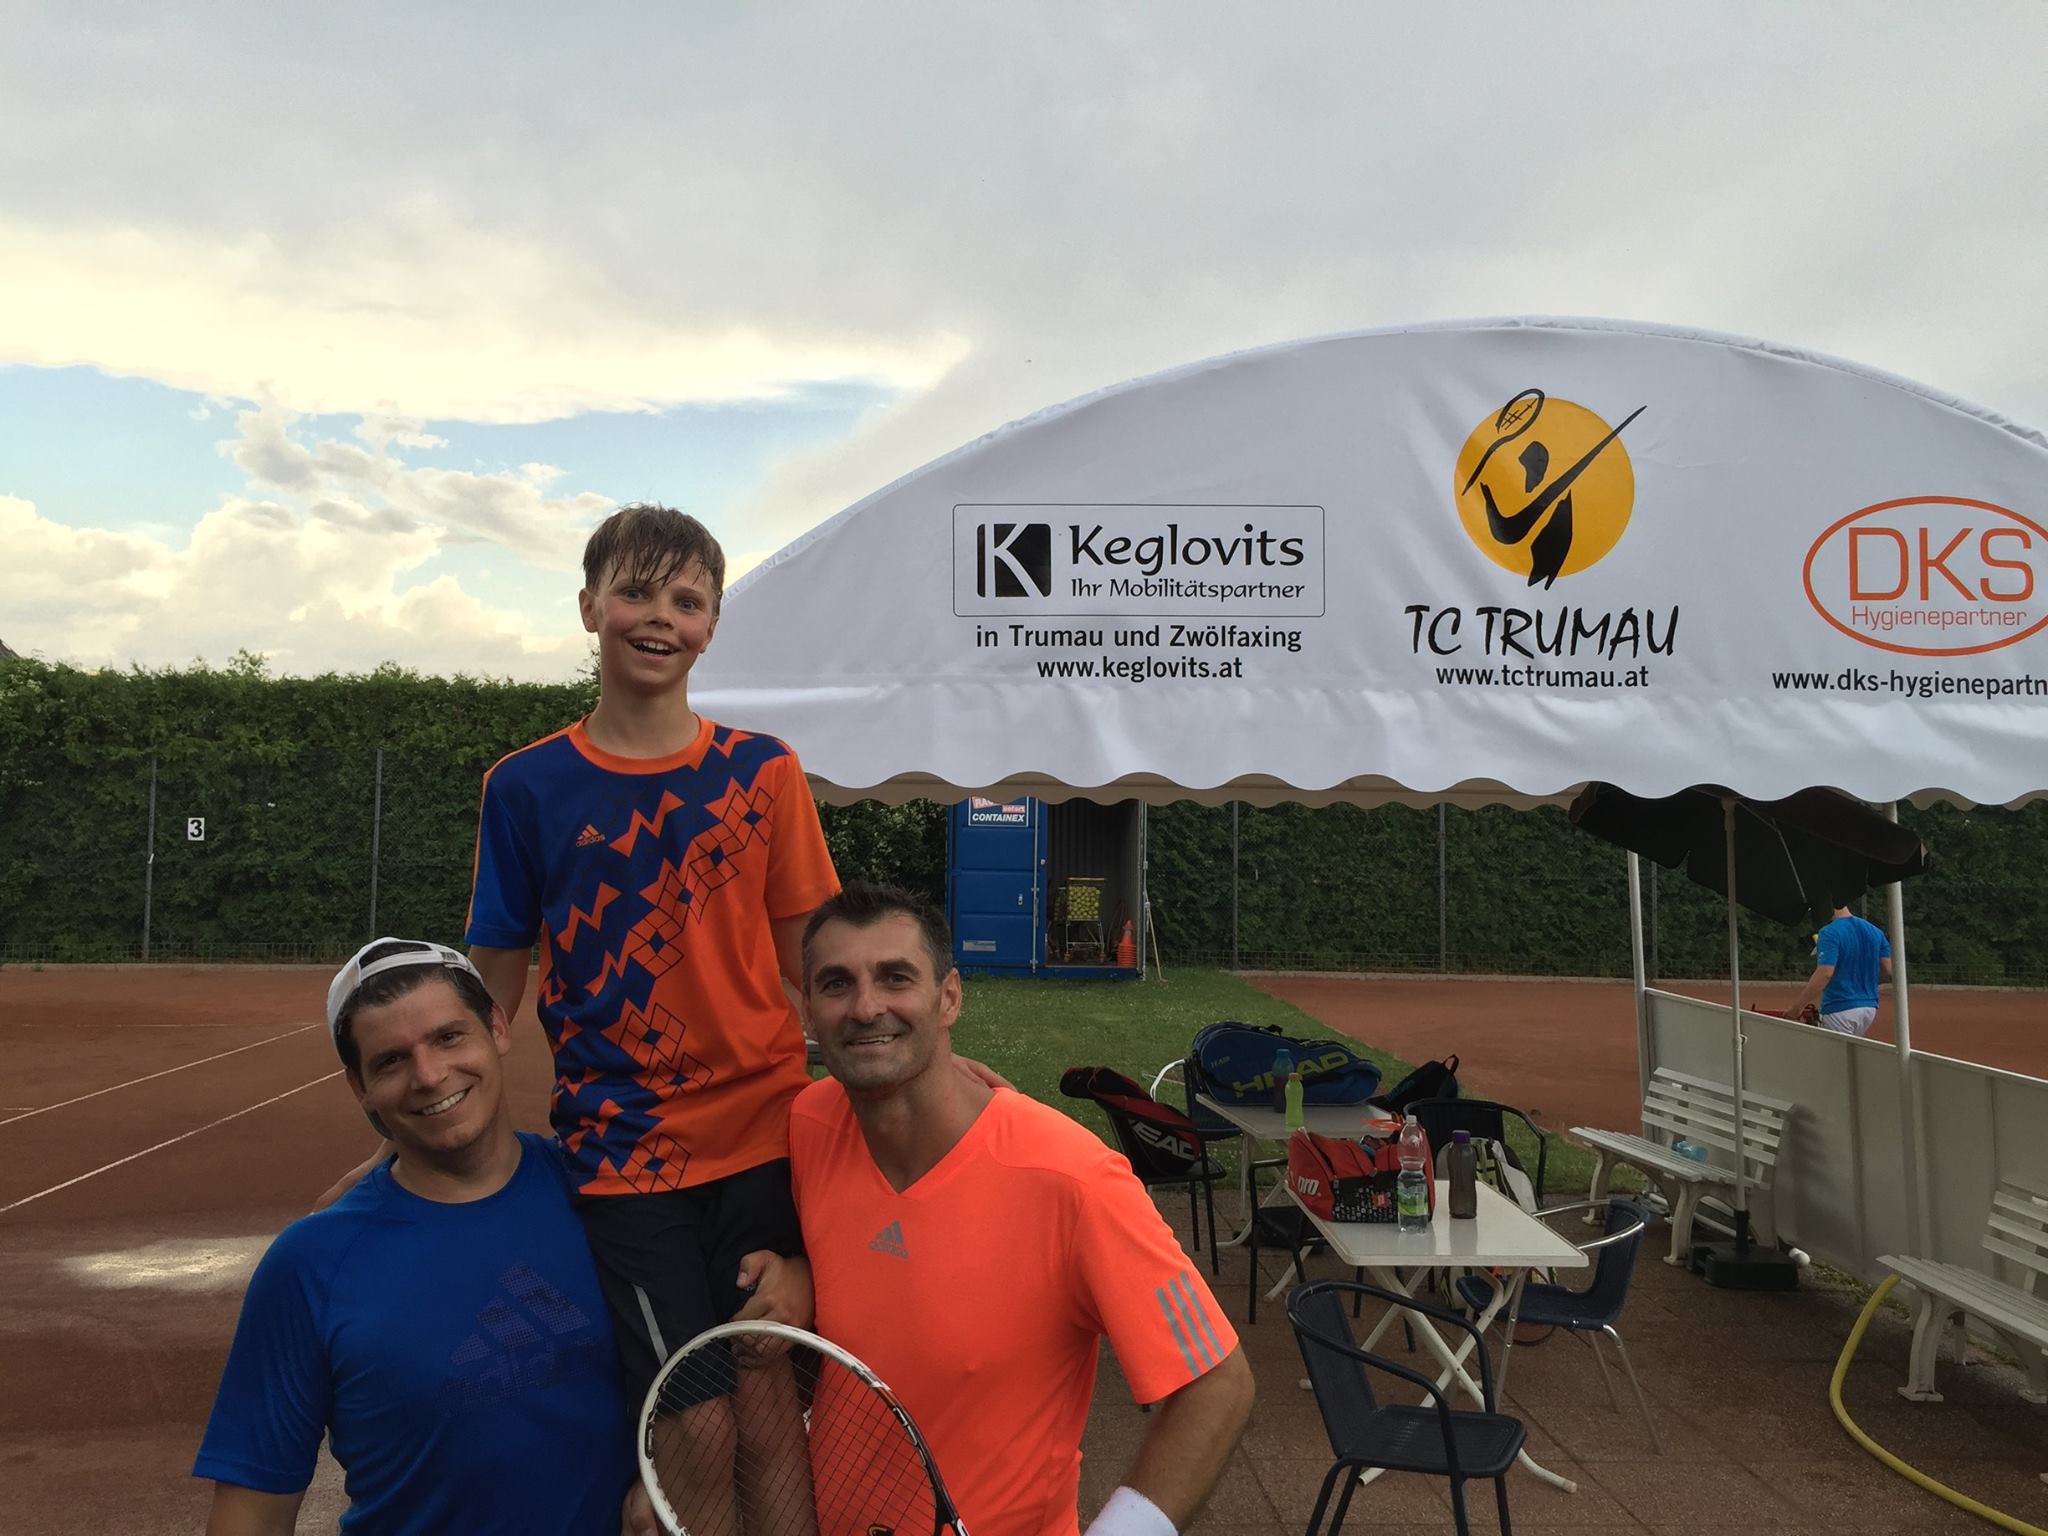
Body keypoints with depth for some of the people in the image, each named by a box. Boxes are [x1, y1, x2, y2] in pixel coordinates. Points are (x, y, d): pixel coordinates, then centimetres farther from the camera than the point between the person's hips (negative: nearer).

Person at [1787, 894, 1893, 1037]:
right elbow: (1888, 972, 7)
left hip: (1840, 1010, -8)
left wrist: (1798, 1006, -17)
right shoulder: (1876, 932, 9)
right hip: (1870, 1007, 8)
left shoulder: (1829, 933, -14)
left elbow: (1825, 973, -23)